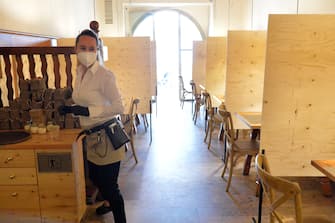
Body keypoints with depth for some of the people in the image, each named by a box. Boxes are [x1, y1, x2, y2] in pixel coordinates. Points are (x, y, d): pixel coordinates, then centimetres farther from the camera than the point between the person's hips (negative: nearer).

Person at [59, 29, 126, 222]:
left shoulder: (105, 75, -18)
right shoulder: (80, 72, 7)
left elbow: (119, 107, -22)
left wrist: (87, 111, -26)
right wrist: (71, 108, 2)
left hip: (106, 136, -9)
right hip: (91, 136, 9)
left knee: (110, 184, 1)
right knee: (95, 177, 27)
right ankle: (109, 202, 56)